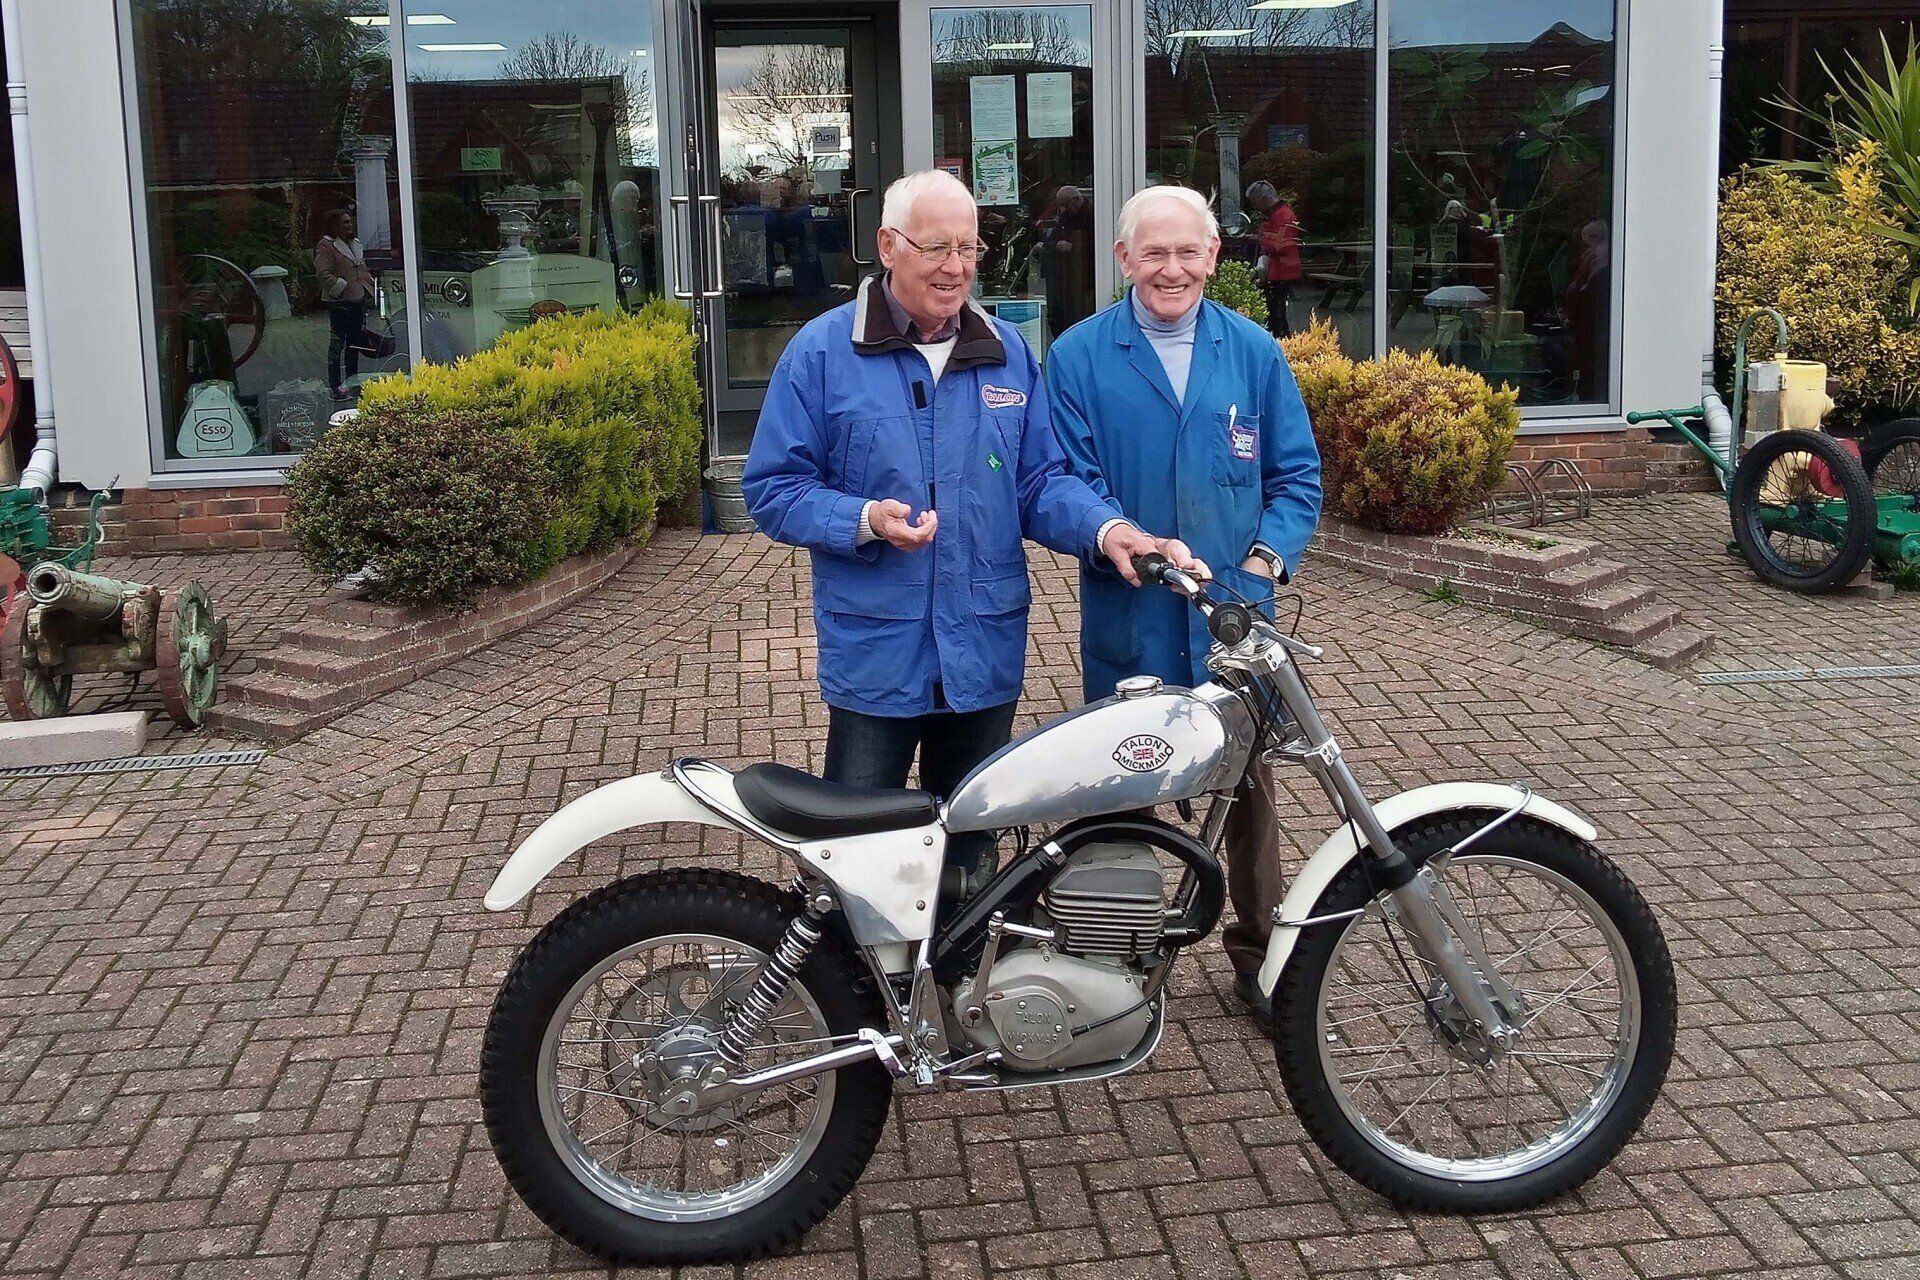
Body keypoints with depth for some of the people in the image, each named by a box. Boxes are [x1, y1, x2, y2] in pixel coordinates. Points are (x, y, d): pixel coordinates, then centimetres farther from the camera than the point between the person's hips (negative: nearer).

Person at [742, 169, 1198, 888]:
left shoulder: (1009, 353, 8)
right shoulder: (822, 351, -4)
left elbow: (1041, 482, 6)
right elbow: (772, 488, -4)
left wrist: (1106, 531, -14)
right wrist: (865, 520, -21)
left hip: (985, 657, 4)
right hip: (873, 657, -3)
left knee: (969, 847, 17)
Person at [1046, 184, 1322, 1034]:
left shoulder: (1253, 352, 6)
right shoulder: (1078, 357, 0)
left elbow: (1297, 473, 7)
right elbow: (1066, 480, -5)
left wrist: (1268, 558, -9)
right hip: (1127, 618, -1)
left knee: (1248, 787, 8)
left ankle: (1259, 956, 24)